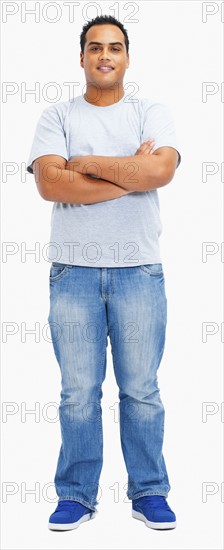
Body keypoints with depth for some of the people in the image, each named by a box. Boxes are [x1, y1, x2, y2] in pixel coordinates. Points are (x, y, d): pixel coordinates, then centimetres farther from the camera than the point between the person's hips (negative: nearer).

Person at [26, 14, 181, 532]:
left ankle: (149, 493, 20)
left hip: (139, 270, 0)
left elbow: (160, 169, -13)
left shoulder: (151, 113, 7)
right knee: (78, 392, 5)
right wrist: (130, 175, -11)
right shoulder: (57, 116, 8)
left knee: (141, 390, 6)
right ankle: (77, 495, 18)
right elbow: (50, 183, -10)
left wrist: (86, 163, -8)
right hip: (73, 272, 1)